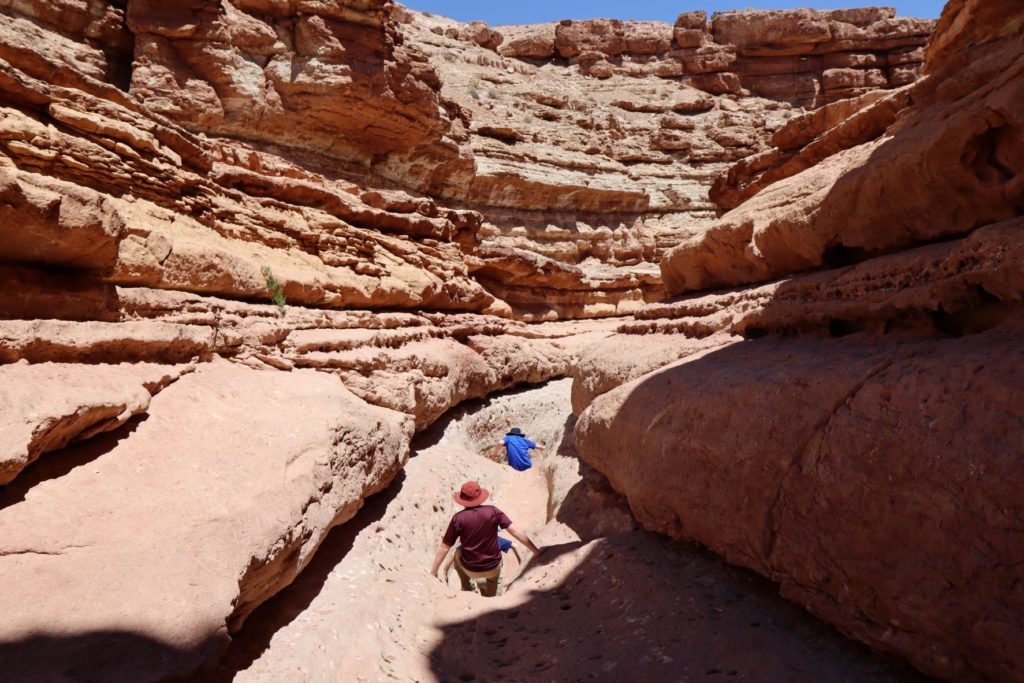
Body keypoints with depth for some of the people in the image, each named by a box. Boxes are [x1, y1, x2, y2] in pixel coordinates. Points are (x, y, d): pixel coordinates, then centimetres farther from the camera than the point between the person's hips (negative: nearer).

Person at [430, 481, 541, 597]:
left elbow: (444, 547, -9)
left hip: (470, 569, -1)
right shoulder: (492, 511, -14)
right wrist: (535, 550, -8)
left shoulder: (458, 518, -15)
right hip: (493, 566, 1)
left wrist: (433, 571, 2)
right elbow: (515, 531, -15)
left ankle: (468, 587, 41)